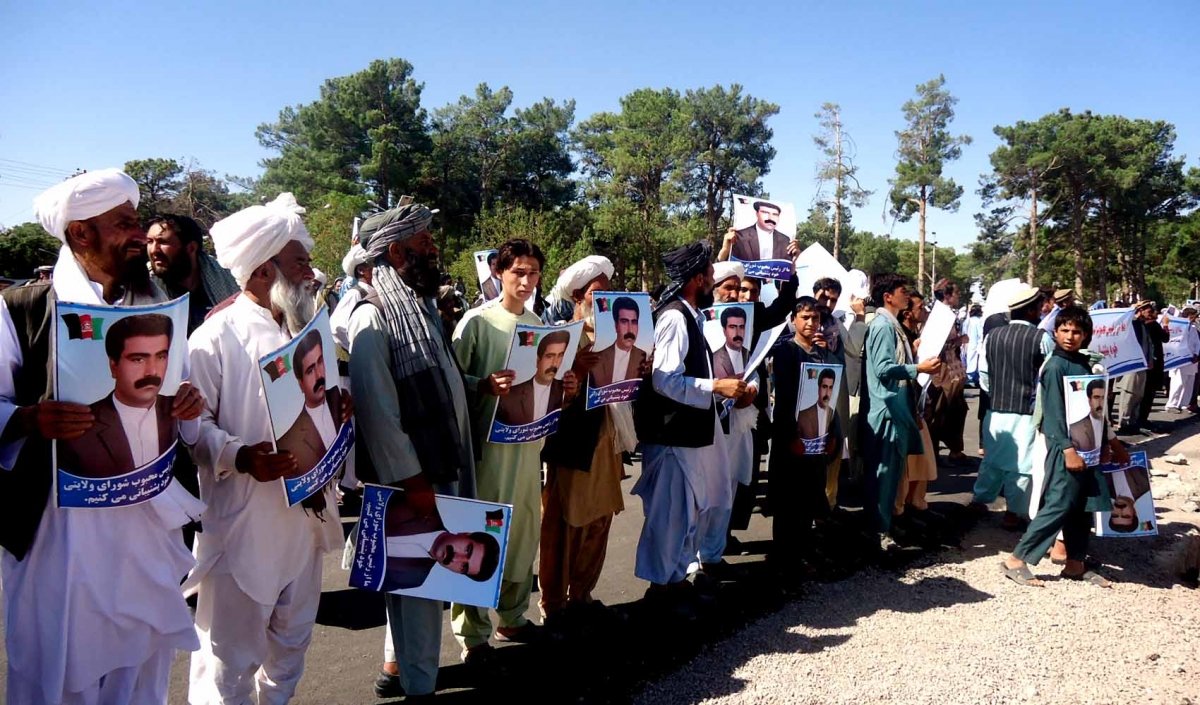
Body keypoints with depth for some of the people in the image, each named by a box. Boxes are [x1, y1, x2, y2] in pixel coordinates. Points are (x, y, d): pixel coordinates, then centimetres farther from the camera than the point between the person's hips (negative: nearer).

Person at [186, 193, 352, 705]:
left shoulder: (305, 331, 12)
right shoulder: (217, 337, -12)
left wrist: (339, 409, -2)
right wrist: (240, 456, -30)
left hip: (302, 515, 7)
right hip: (240, 524, -7)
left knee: (291, 644, 21)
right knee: (231, 662, 3)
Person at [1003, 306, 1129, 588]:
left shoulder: (1083, 364, 11)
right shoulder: (1055, 366, -12)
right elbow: (1054, 413, -16)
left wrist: (1106, 443, 16)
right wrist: (1067, 449, -20)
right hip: (1064, 446, -8)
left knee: (1084, 507, 11)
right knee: (1059, 505, -9)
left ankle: (1075, 564, 21)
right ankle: (1016, 560, -5)